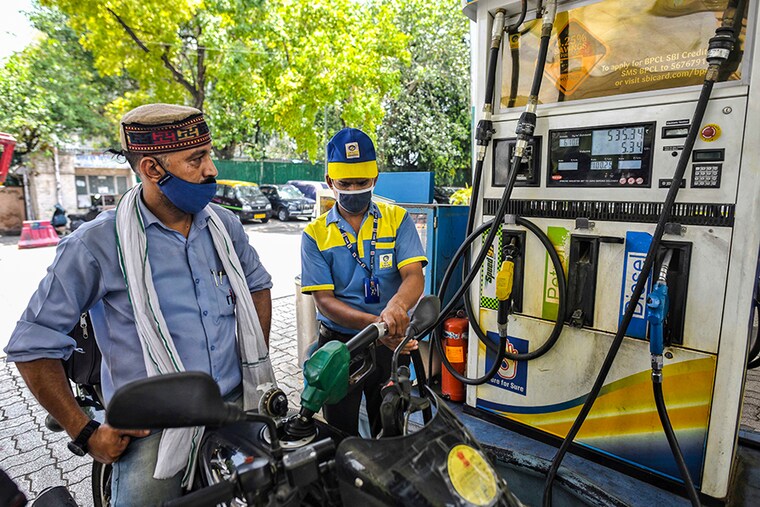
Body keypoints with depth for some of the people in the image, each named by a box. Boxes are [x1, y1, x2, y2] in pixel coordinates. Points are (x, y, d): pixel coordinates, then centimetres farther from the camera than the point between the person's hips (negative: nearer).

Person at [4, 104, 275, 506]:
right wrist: (85, 433, -7)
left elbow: (257, 285, 14)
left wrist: (258, 364, 9)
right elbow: (33, 344, -8)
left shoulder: (224, 225, -1)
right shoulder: (97, 243, -14)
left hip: (235, 408, 4)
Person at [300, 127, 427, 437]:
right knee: (341, 437, 17)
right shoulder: (315, 234, -2)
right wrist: (375, 323, -27)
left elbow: (414, 276, -13)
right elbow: (324, 301, -10)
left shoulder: (396, 219, 0)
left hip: (391, 345, 1)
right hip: (338, 345, 0)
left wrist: (397, 305, -36)